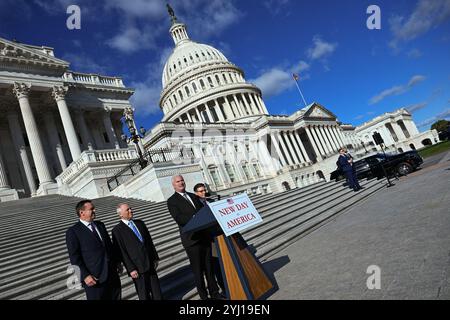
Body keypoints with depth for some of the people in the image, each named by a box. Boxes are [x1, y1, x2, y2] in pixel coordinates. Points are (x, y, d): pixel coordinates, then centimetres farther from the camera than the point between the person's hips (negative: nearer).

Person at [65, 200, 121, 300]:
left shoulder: (100, 225, 11)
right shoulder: (73, 231, -7)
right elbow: (74, 257, -11)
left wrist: (117, 262, 14)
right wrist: (85, 275, -17)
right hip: (94, 278, -6)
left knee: (115, 297, 16)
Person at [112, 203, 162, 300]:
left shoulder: (140, 223, 9)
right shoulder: (117, 230, -8)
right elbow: (121, 252, -10)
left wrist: (155, 258, 10)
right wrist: (131, 269, -13)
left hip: (150, 264, 5)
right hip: (137, 267, -5)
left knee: (157, 291, 13)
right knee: (144, 295, 9)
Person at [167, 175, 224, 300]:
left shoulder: (193, 196, 16)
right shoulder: (172, 201, -3)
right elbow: (178, 218, -15)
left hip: (204, 236, 5)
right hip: (192, 239, -5)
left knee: (209, 267, 14)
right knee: (197, 270, 4)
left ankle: (214, 293, 28)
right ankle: (204, 296, 19)